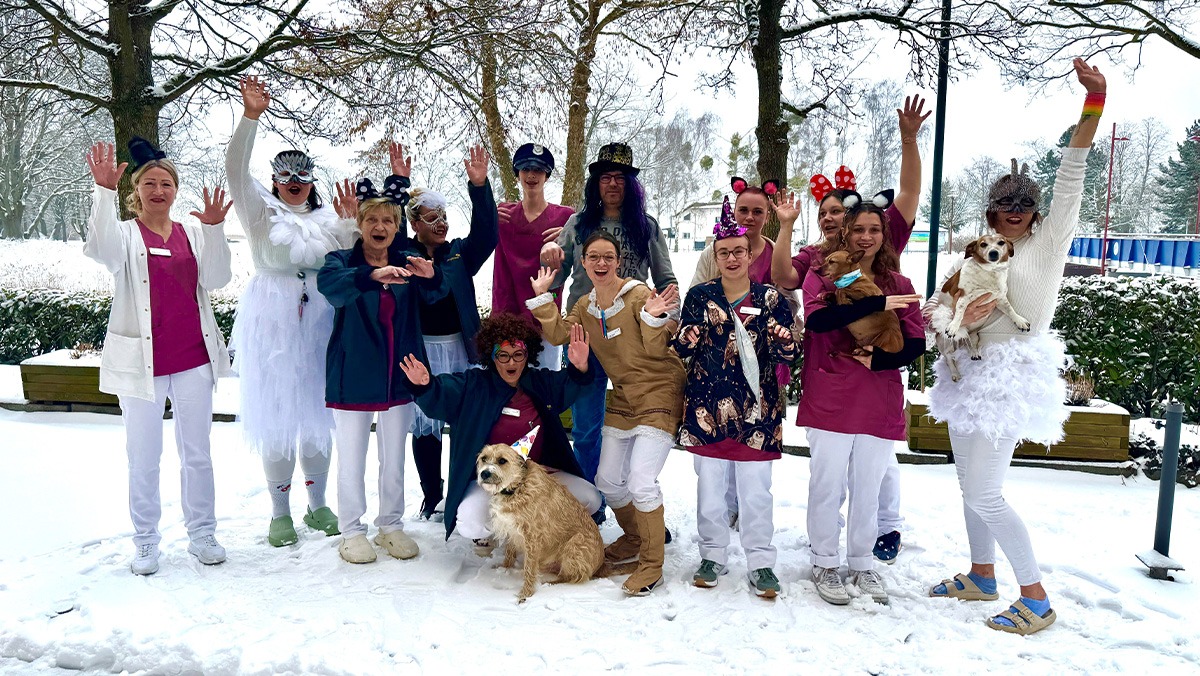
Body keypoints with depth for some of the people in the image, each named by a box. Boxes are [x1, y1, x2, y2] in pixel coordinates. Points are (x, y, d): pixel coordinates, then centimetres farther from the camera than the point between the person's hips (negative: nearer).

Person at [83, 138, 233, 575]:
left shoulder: (193, 234, 8)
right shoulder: (125, 234, 0)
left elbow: (217, 279, -5)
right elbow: (101, 250, -23)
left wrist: (215, 229, -18)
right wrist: (105, 191, -33)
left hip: (193, 358, 2)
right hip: (140, 360, -2)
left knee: (197, 452, 11)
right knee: (144, 457, 7)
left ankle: (202, 534, 24)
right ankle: (146, 543, 21)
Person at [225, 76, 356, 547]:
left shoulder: (329, 220, 16)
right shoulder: (262, 212, 8)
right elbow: (236, 170, -6)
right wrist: (250, 116, -17)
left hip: (321, 324, 2)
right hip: (271, 324, -2)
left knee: (319, 414, 7)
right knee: (276, 415, 1)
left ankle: (318, 505, 21)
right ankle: (280, 512, 13)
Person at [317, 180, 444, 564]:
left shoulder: (406, 265, 7)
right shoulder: (342, 260, -2)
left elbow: (436, 294, -11)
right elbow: (329, 284, -26)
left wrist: (431, 277, -35)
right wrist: (373, 276, -45)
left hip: (399, 378, 3)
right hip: (354, 379, -3)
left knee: (394, 459, 12)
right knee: (352, 459, 4)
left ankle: (391, 526, 25)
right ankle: (351, 532, 18)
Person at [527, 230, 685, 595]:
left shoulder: (638, 294, -16)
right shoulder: (585, 306, 6)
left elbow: (656, 350, -18)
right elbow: (557, 334, -2)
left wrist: (652, 319, -36)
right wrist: (542, 296, -2)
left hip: (659, 395, -8)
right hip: (623, 397, 8)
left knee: (641, 481, -16)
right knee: (607, 480, 13)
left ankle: (651, 566, 0)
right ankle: (635, 537, 39)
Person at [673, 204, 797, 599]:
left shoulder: (770, 300, 2)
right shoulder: (699, 297, 5)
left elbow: (788, 356, 0)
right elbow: (679, 350, 6)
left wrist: (783, 343, -22)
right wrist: (687, 339, -17)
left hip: (756, 410, -1)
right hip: (707, 407, 2)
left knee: (756, 491, 6)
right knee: (709, 488, 11)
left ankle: (761, 562, 19)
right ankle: (713, 556, 27)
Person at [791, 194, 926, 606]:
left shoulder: (898, 284, 9)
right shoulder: (822, 274, 0)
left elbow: (916, 344, 4)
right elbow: (816, 319, -19)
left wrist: (878, 360, -13)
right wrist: (876, 304, -23)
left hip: (881, 405, 3)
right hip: (830, 401, -3)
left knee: (868, 488, 12)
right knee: (828, 485, 4)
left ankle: (862, 564, 29)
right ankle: (825, 564, 21)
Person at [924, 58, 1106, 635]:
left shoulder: (1048, 241, -3)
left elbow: (1070, 181, -14)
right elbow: (933, 310, 7)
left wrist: (1093, 103, -23)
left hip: (1011, 376, -7)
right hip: (970, 372, 7)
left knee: (984, 495, -7)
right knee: (971, 484, 15)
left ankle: (1036, 599, 6)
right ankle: (981, 576, 32)